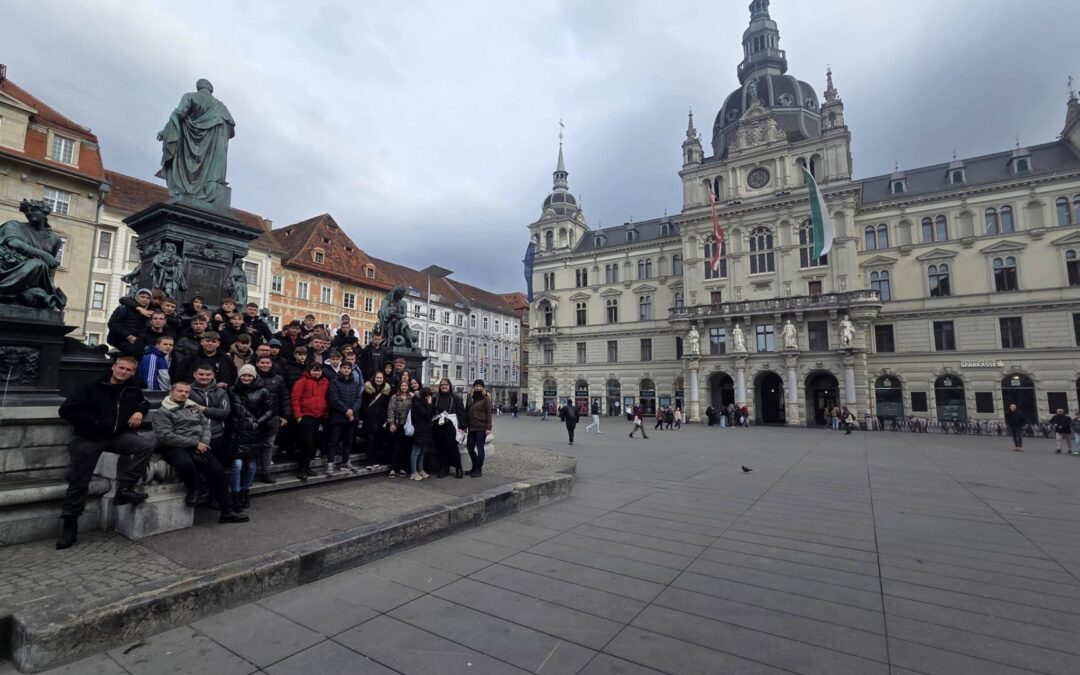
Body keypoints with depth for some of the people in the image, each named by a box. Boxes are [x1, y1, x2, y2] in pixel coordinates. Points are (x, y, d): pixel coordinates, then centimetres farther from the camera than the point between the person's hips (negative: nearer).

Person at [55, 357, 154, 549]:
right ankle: (69, 523, 18)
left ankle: (124, 488, -17)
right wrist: (95, 422, -15)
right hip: (87, 438, -2)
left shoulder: (132, 389, 6)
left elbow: (144, 403, 26)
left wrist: (139, 411, 2)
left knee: (147, 445, -24)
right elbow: (66, 410, -8)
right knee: (79, 481, 2)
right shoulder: (90, 387, -5)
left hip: (118, 435, 3)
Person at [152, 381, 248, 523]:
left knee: (217, 470, -14)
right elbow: (166, 436, -11)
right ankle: (193, 489, -5)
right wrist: (195, 444, -15)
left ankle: (227, 511, -8)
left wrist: (204, 443, -5)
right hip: (176, 448, -5)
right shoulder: (162, 412, 2)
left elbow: (206, 425, 16)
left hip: (198, 447, 5)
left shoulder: (194, 407, 20)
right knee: (186, 464, -39)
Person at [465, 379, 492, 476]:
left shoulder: (485, 398, -5)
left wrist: (488, 427, -14)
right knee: (469, 447, 9)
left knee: (479, 448, -1)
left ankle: (479, 469, 10)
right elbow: (468, 412, 17)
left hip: (481, 428, -6)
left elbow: (488, 413, -9)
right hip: (472, 428, 6)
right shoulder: (471, 398, 13)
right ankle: (475, 467, 26)